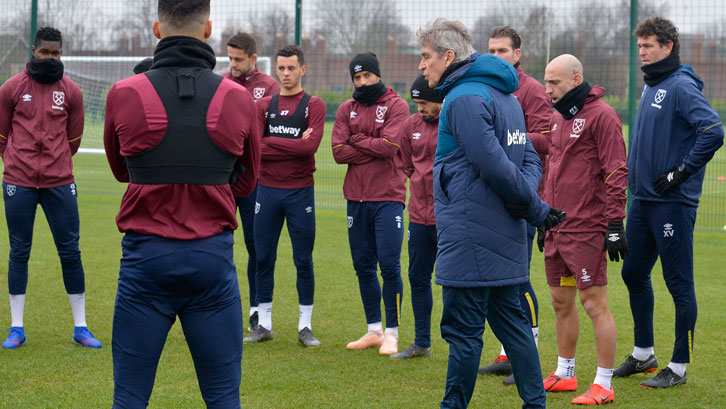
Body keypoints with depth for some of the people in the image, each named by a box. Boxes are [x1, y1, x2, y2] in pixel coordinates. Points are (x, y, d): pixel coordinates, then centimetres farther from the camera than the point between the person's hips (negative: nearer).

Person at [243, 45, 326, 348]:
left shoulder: (314, 105, 1)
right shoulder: (263, 105, 9)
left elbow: (311, 145, -15)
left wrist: (269, 142, -10)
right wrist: (294, 146, -12)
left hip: (300, 192, -3)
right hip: (267, 189, 3)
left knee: (304, 261, 1)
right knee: (263, 259, 5)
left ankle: (305, 326, 10)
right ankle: (264, 325, 14)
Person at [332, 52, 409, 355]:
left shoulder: (396, 106, -1)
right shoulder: (346, 110, 11)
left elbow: (390, 145, -15)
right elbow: (339, 151, -1)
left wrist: (357, 140, -4)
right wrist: (373, 148, -8)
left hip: (388, 198, -5)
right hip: (357, 199, 5)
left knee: (389, 265, -8)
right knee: (363, 266, 9)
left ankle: (391, 333, 0)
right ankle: (373, 330, 19)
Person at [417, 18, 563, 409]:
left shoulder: (463, 98, -15)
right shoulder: (504, 95, 15)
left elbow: (494, 165, -20)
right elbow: (529, 157, 14)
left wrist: (536, 209, -11)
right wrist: (530, 200, -3)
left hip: (470, 237, -9)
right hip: (505, 234, 9)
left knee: (463, 329, -2)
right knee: (511, 321, 14)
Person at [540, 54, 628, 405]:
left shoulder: (601, 116, -10)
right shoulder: (558, 119, 16)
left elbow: (616, 173, -14)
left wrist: (615, 224, -17)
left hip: (586, 231, -8)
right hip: (557, 230, 9)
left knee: (594, 304, -5)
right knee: (561, 302, 14)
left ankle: (603, 385, -1)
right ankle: (564, 375, 25)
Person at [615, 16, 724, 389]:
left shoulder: (682, 86, -14)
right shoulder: (650, 86, 14)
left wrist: (681, 172, -20)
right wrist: (636, 171, 15)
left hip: (672, 203, -9)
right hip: (642, 199, 10)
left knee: (679, 283, -1)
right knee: (634, 274, 16)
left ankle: (678, 367, 6)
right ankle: (643, 354, 29)